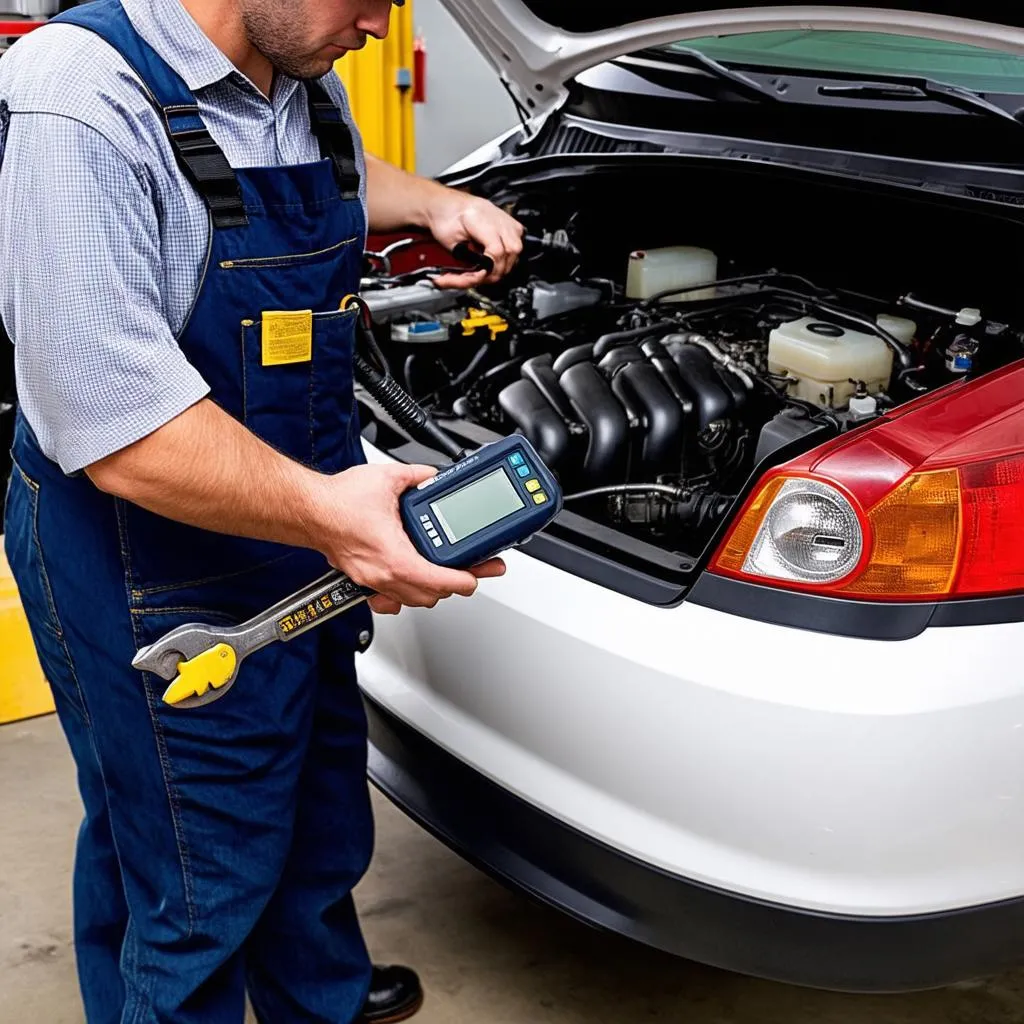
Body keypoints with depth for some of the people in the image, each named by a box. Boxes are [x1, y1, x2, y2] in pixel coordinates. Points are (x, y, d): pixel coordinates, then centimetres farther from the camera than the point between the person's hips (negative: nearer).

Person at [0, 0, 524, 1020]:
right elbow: (109, 425, -32)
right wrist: (322, 511, -38)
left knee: (320, 817, 28)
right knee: (203, 892, 8)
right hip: (156, 575, -9)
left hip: (300, 535, 9)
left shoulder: (306, 82, 3)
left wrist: (437, 205, 11)